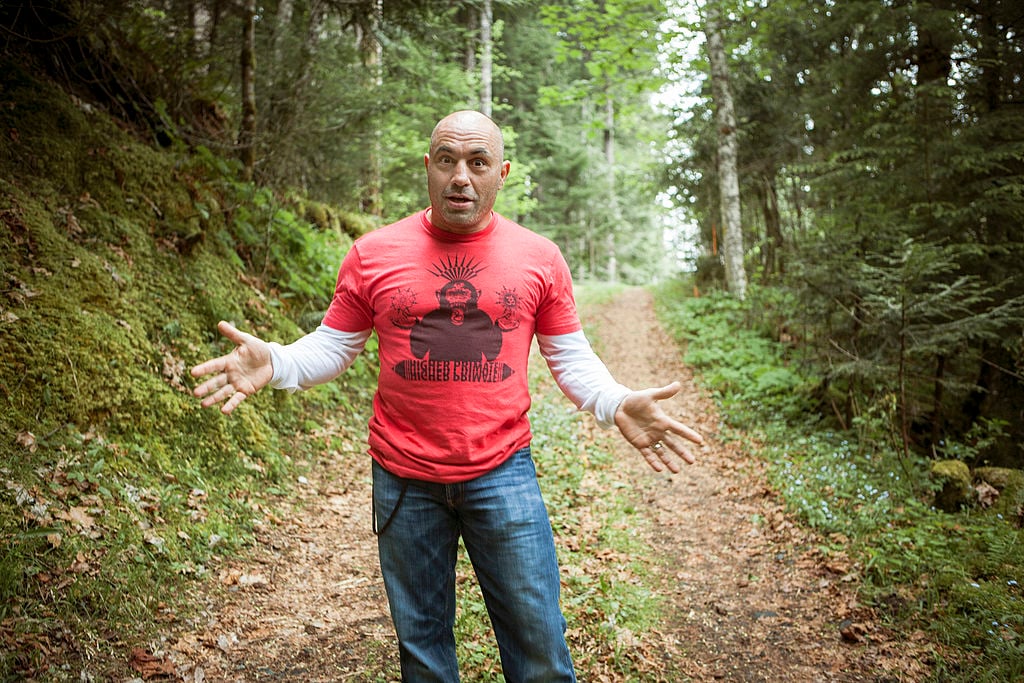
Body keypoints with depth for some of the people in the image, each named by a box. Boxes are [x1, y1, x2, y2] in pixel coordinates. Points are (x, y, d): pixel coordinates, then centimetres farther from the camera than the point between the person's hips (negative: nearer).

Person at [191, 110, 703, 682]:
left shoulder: (540, 258, -1)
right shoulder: (373, 254, -2)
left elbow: (571, 356, 5)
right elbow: (333, 347, 5)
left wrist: (617, 404, -13)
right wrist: (274, 364, -14)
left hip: (503, 474, 0)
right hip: (404, 478, 1)